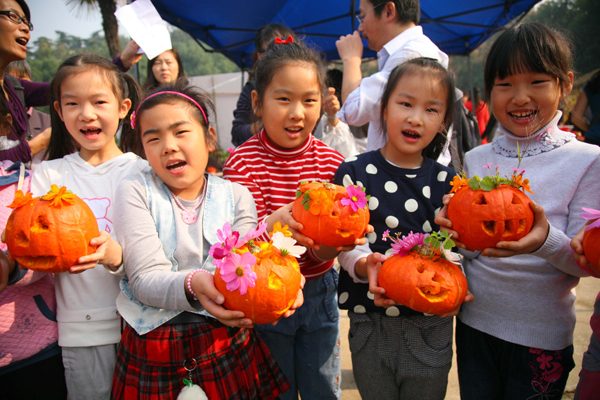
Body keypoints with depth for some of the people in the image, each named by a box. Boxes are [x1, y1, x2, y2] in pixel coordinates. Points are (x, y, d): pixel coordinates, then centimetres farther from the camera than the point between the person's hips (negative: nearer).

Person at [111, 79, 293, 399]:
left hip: (226, 343, 1)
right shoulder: (135, 192, -5)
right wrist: (191, 285, -36)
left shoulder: (236, 196, 1)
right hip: (153, 352, -1)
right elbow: (144, 279, -15)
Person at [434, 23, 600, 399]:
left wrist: (546, 241, -30)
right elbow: (468, 250, 5)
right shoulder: (476, 160, 1)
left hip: (542, 336, -2)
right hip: (474, 323, 3)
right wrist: (455, 229, -17)